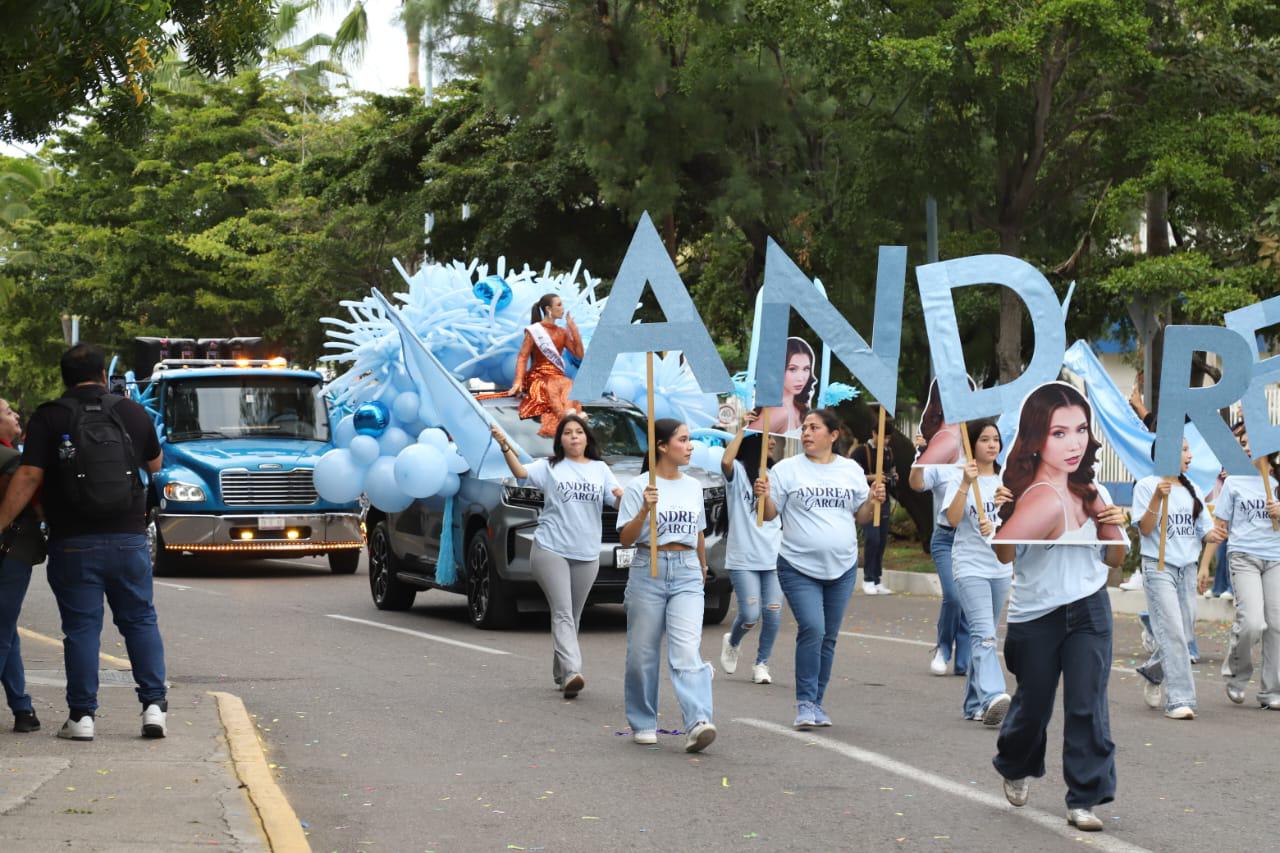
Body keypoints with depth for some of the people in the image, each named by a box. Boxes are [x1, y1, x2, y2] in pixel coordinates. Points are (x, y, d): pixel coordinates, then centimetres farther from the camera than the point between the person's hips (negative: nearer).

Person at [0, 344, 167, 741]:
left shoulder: (49, 418, -5)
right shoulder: (134, 414, 4)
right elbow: (154, 465, 19)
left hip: (74, 544, -2)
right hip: (129, 538, 2)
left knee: (81, 626, 3)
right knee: (140, 621, 11)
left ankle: (82, 715, 3)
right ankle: (154, 704, 4)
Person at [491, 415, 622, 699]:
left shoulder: (600, 470, 12)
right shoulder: (550, 467, 2)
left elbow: (619, 500, 5)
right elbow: (522, 472, -14)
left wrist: (623, 495, -19)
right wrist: (505, 447, -30)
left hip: (587, 555, 4)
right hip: (551, 550, -4)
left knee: (573, 617, 12)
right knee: (563, 613, -13)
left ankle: (561, 673, 24)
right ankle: (571, 673, -24)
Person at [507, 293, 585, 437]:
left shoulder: (562, 332, 19)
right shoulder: (534, 331, 4)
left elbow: (579, 354, 13)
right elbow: (522, 357, -2)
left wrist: (573, 329, 9)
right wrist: (518, 381, -16)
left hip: (558, 377, 4)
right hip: (539, 376, -4)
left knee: (567, 387, -31)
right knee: (553, 389, -36)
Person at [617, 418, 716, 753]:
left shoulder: (693, 486, 13)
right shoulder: (639, 487, -2)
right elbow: (625, 539, -7)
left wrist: (702, 571, 33)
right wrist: (645, 510, -21)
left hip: (687, 574, 2)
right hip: (649, 572, -2)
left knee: (687, 650, -13)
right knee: (643, 653, 3)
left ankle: (698, 724, -27)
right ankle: (643, 724, 18)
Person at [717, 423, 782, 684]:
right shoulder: (739, 471, -4)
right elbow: (726, 461, -28)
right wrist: (741, 431, -19)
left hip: (773, 557, 5)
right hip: (744, 558, -5)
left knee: (773, 613, -2)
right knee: (750, 615, -8)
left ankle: (762, 663, 12)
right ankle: (732, 643, 23)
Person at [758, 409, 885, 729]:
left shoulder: (852, 471, 8)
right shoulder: (787, 469, -2)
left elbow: (861, 517, 12)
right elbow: (769, 514, 0)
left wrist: (873, 500, -6)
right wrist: (764, 496, -20)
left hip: (842, 568, 4)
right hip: (799, 567, -4)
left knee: (829, 637, 10)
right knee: (812, 629, -18)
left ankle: (817, 703, 21)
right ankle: (805, 702, -10)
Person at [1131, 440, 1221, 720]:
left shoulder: (1191, 489, 14)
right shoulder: (1147, 486, -3)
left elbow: (1204, 529, 13)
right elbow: (1145, 529, -9)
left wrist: (1213, 536, -10)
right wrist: (1157, 498, -23)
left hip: (1187, 568, 6)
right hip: (1159, 567, -6)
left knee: (1185, 634, 7)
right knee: (1172, 633, -13)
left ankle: (1152, 673, 34)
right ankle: (1179, 699, -14)